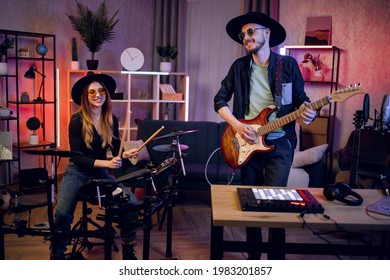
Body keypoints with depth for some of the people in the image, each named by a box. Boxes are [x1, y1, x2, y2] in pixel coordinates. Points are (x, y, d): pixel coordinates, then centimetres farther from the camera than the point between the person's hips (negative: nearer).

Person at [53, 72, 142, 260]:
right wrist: (106, 163, -30)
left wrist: (125, 155, -14)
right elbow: (77, 157, -18)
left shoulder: (111, 120, 1)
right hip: (77, 172, -4)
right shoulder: (77, 120, -13)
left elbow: (115, 151, 9)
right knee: (63, 213, -28)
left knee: (132, 203, -15)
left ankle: (128, 250, 5)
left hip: (101, 173, 4)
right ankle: (58, 254, 0)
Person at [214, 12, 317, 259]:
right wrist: (236, 125, -9)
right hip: (247, 142, 3)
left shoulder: (288, 64, 1)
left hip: (279, 143, -2)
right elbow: (220, 100, 6)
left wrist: (307, 112, -18)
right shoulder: (239, 66, 6)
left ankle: (276, 259, 10)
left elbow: (301, 99, 5)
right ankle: (253, 256, 26)